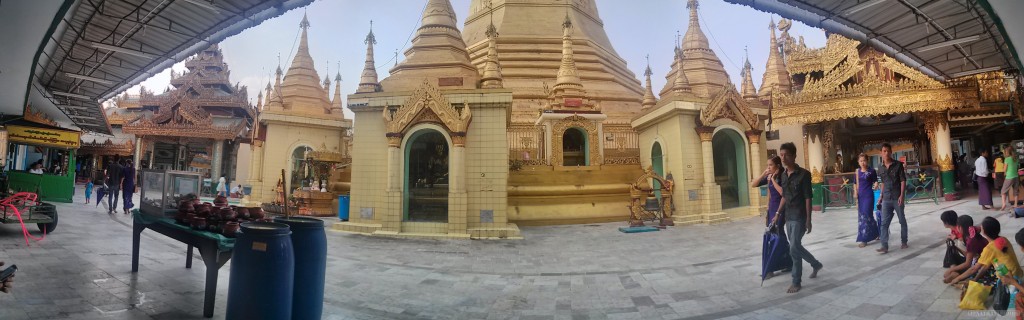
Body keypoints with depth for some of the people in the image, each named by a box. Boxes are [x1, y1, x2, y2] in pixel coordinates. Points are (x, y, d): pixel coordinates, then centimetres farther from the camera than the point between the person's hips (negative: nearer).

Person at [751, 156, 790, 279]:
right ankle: (788, 263, 27)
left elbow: (782, 192, -26)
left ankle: (769, 269, -3)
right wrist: (763, 174, -5)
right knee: (779, 237, 15)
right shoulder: (769, 177, 7)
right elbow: (754, 184, 6)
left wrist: (773, 179, -18)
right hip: (771, 209, 8)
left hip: (780, 210, -8)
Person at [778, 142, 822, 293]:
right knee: (796, 247, 15)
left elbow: (808, 198, -12)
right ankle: (816, 265, 40)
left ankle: (796, 282, 5)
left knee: (794, 248, -11)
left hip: (799, 217, -7)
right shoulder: (783, 175, 9)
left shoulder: (803, 174, -11)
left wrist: (808, 220, -13)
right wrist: (778, 213, 13)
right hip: (788, 218, 7)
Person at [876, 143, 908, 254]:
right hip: (886, 199, 3)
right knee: (884, 223, -2)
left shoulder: (898, 165, -4)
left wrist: (901, 195, -14)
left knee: (902, 221, 11)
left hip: (897, 198, -3)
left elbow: (903, 180, -7)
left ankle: (904, 242, 25)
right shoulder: (881, 168, 7)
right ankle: (884, 246, -3)